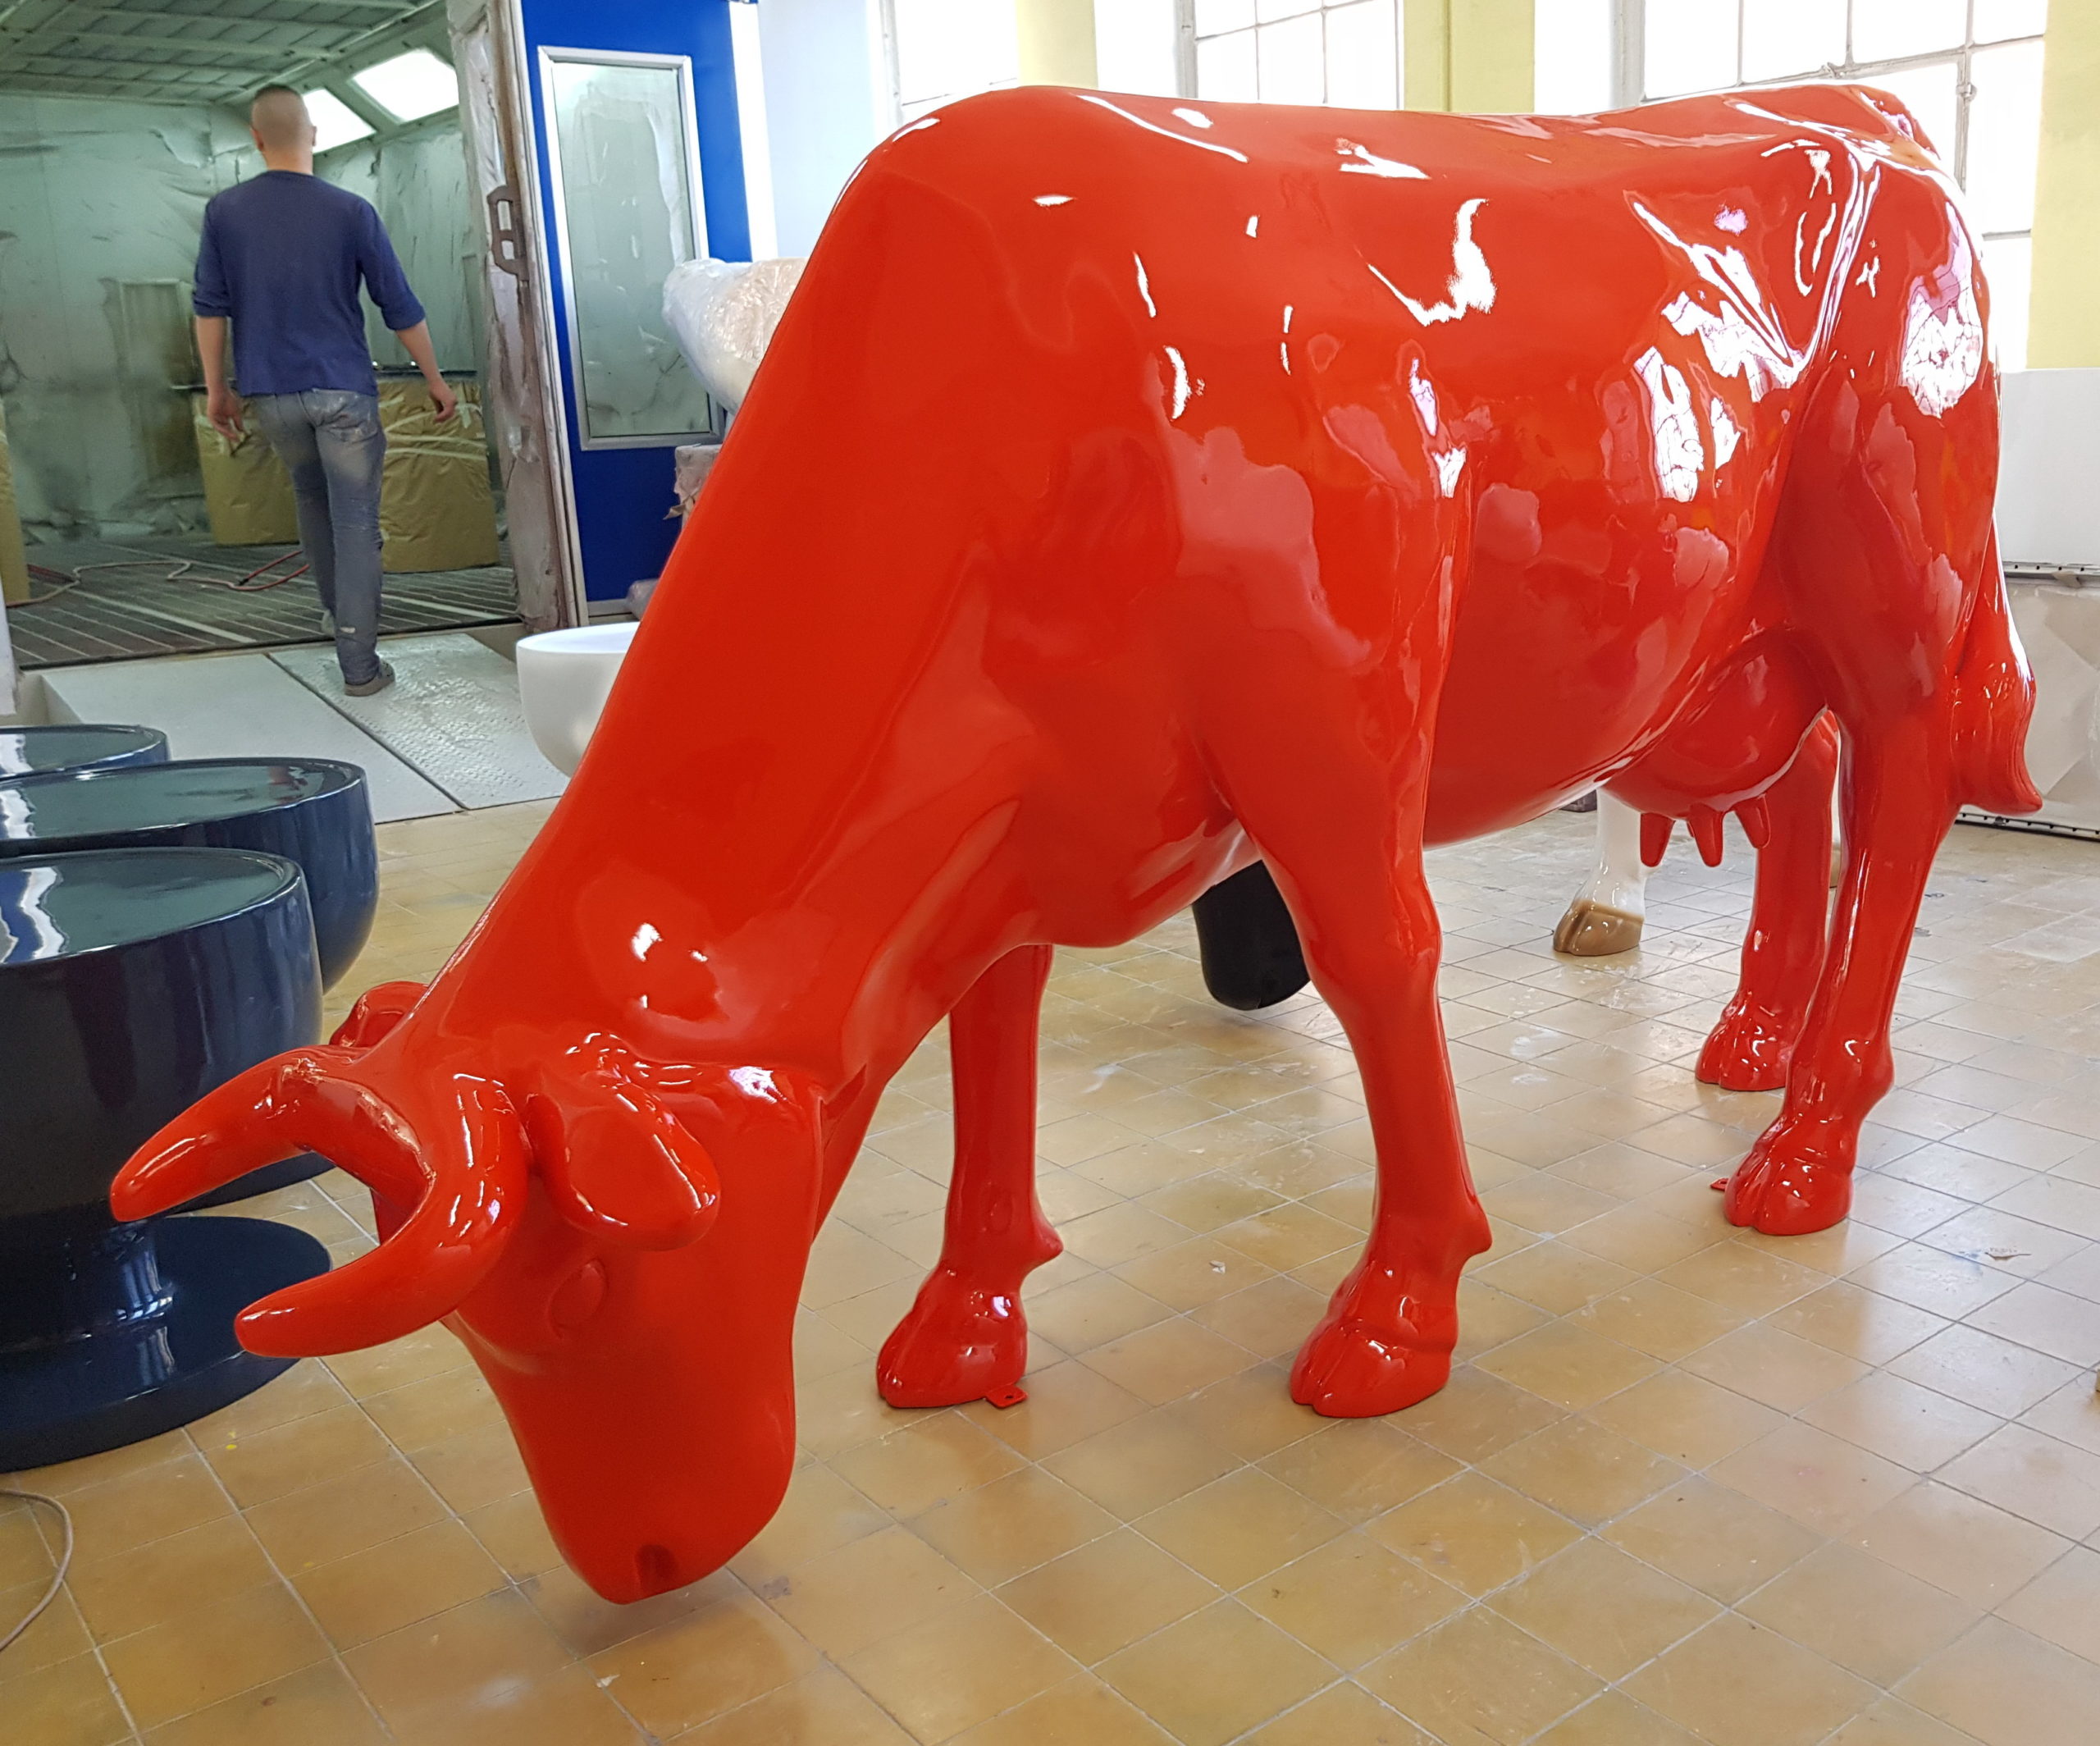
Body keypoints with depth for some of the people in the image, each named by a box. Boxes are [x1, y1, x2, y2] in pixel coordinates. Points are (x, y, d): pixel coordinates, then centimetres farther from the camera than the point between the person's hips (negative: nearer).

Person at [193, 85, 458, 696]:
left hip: (271, 393, 3)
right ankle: (359, 664, -4)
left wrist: (216, 387, 12)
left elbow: (209, 306, 2)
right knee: (355, 520, -1)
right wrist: (436, 381, 8)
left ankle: (339, 612, 41)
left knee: (312, 497, 26)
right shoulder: (351, 211, -6)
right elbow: (400, 307, -3)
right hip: (344, 390, -3)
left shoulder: (224, 211, 0)